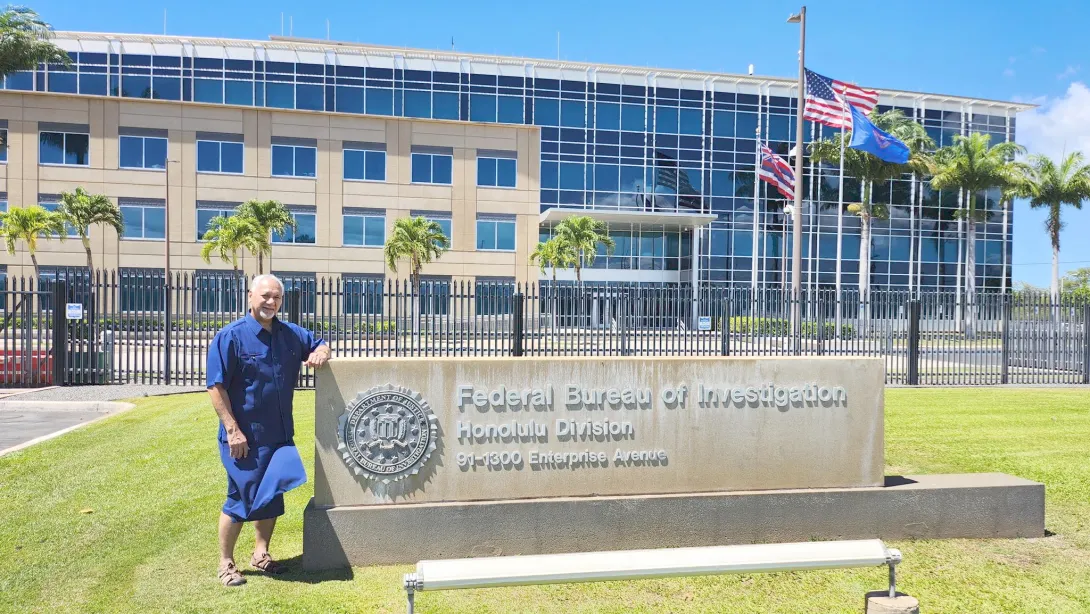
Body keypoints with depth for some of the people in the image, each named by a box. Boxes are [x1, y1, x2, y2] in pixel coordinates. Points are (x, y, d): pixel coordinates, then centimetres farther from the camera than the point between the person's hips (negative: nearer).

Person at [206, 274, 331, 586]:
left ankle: (260, 554, 33)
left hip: (280, 434, 6)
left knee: (272, 495, 15)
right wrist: (232, 430, -18)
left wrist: (320, 353, -7)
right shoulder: (231, 336, -11)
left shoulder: (291, 334, 4)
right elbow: (216, 387, -13)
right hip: (244, 435, -5)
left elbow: (319, 345, 19)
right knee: (240, 499, 3)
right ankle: (225, 563, 22)